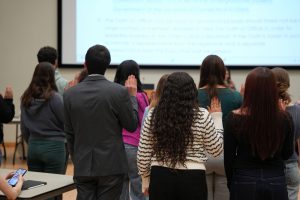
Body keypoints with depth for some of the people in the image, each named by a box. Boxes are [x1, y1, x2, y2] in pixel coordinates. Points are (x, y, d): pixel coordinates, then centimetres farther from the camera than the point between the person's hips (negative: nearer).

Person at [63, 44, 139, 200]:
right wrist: (132, 95, 9)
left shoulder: (70, 94, -2)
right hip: (111, 165, -2)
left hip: (82, 166, 3)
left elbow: (69, 133, 6)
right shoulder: (119, 92, -12)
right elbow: (132, 125, -2)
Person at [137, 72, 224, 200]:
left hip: (160, 177, 2)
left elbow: (143, 154, 4)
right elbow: (216, 150, 6)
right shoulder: (202, 116, -5)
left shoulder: (153, 115, 0)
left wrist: (146, 178, 18)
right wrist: (217, 117, 14)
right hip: (192, 179, -1)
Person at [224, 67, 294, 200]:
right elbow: (287, 154, 5)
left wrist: (231, 183, 11)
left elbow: (228, 157, -4)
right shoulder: (284, 118, -10)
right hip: (277, 183, 1)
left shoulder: (235, 118, -13)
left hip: (244, 183, -1)